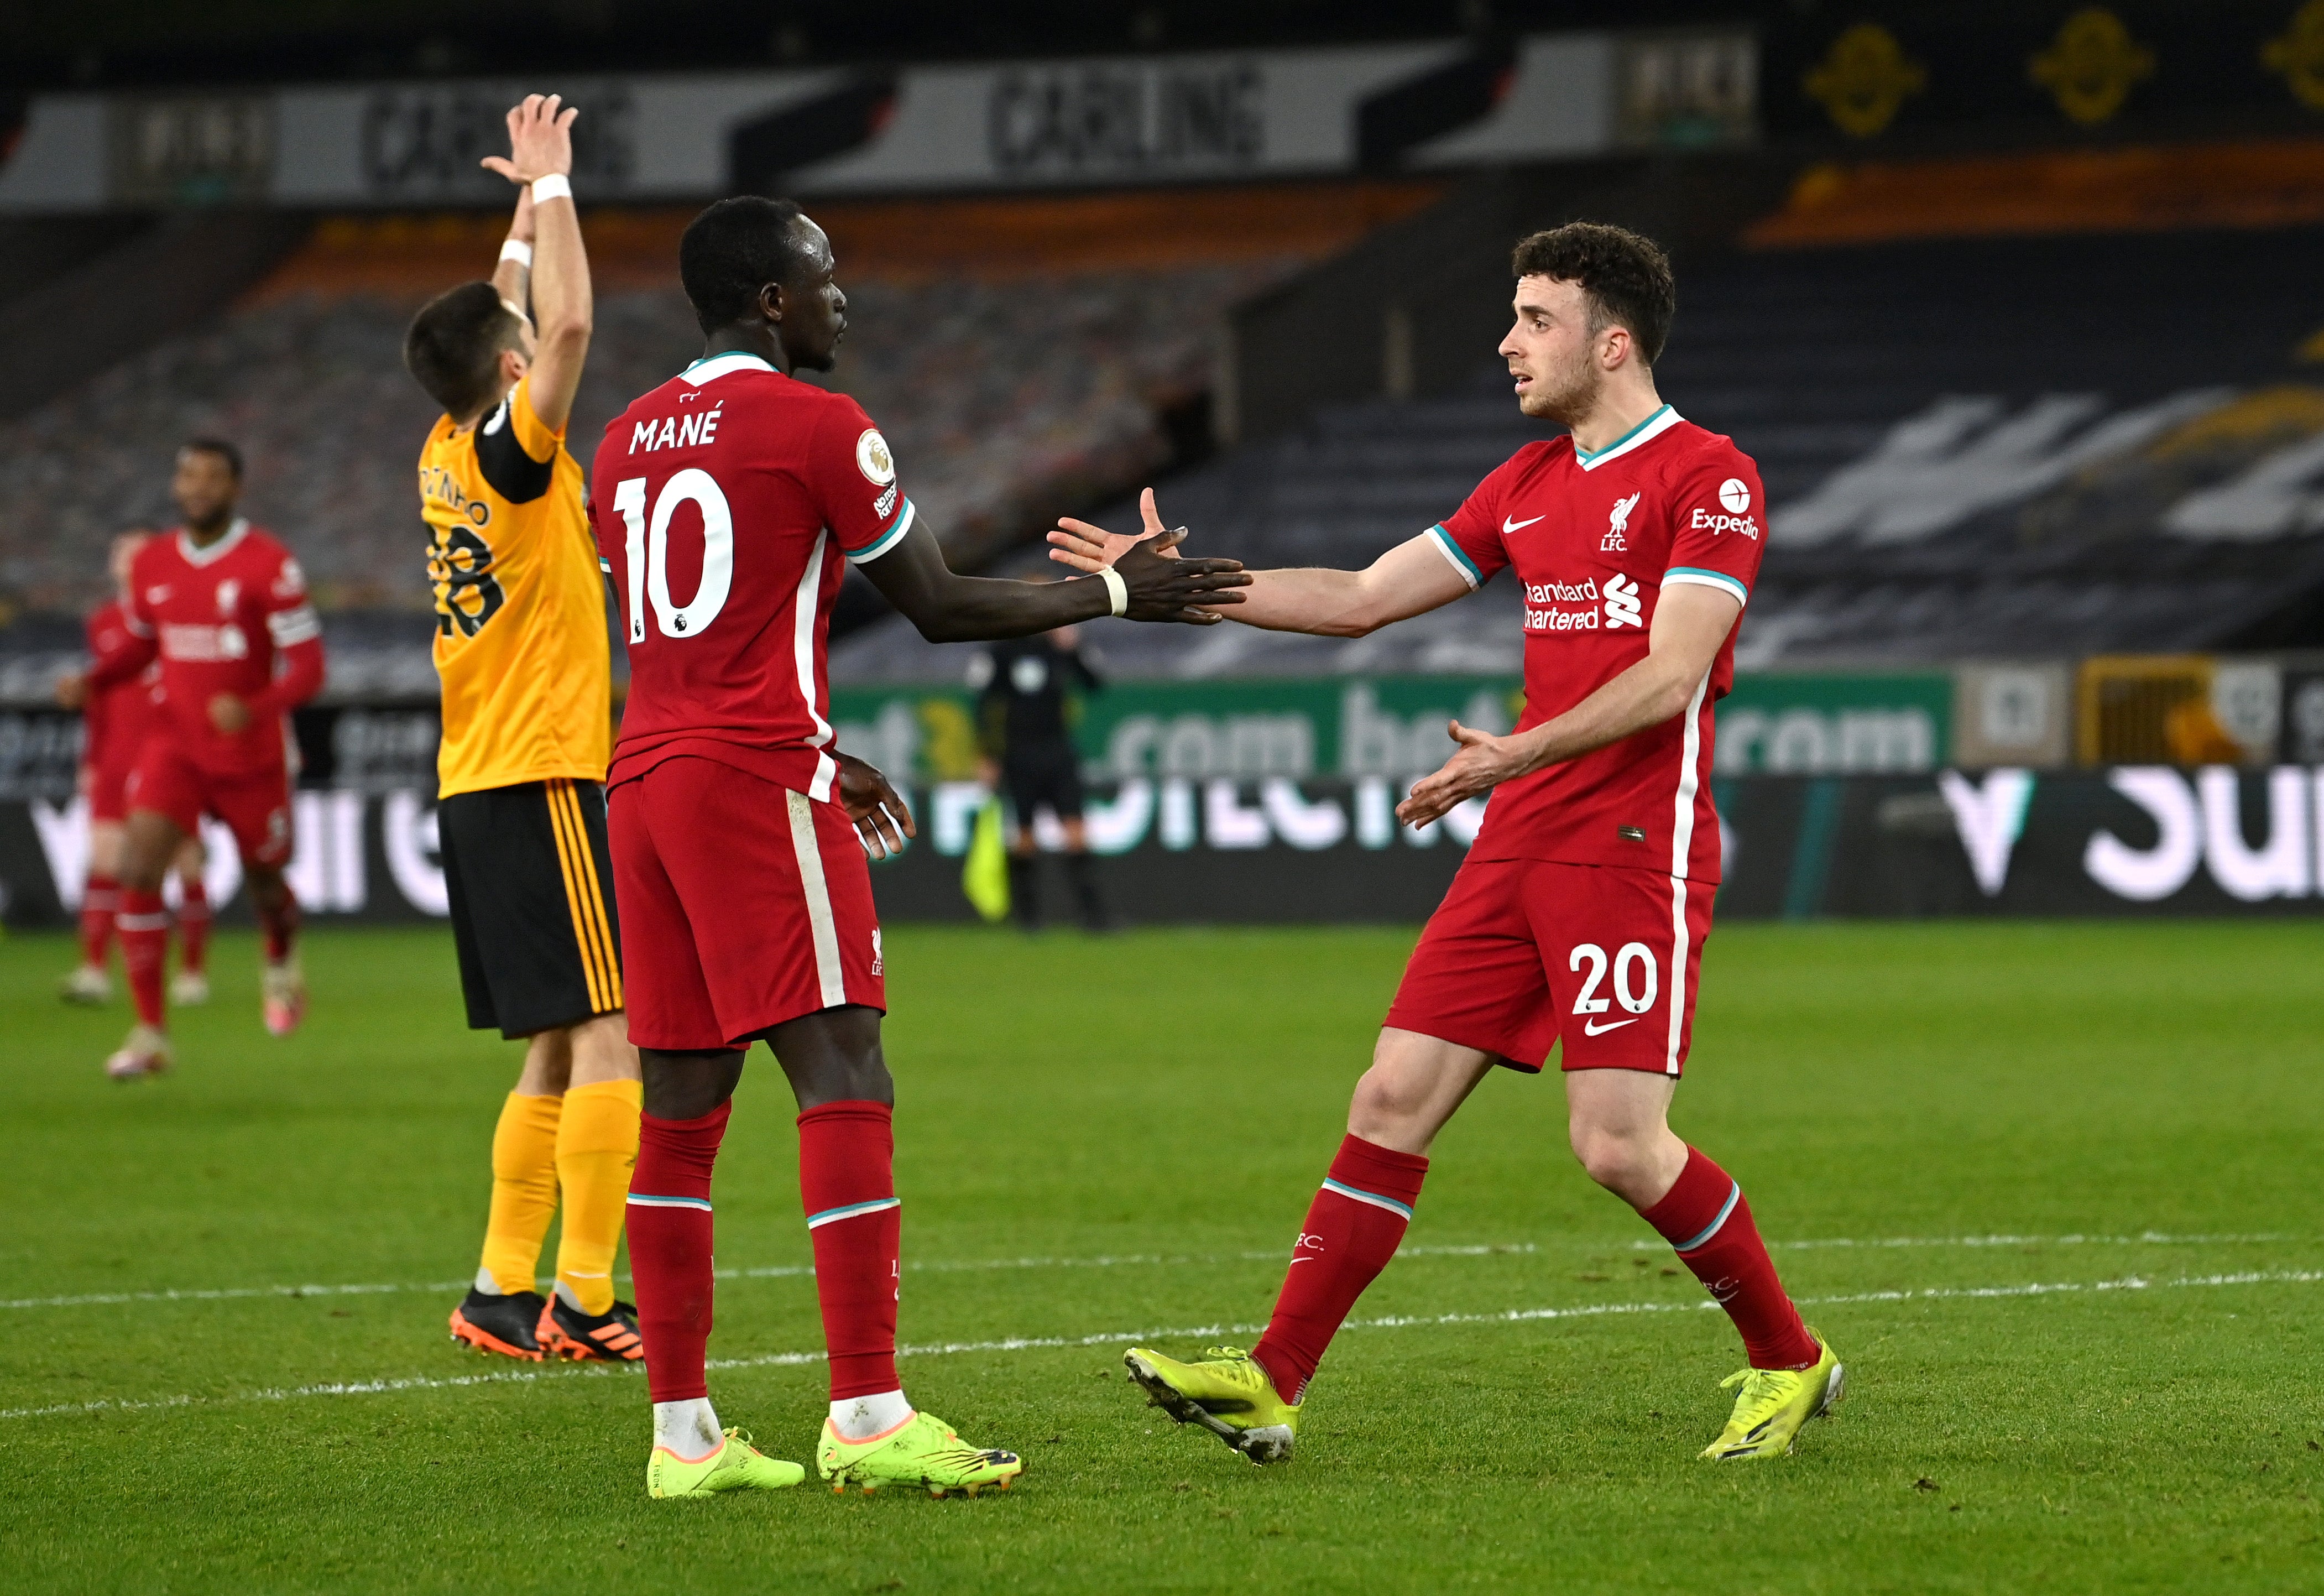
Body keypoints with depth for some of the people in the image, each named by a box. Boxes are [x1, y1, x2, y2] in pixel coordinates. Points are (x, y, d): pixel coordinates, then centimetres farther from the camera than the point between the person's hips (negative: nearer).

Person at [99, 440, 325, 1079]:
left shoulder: (268, 565, -13)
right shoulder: (151, 565, 3)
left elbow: (307, 667, -15)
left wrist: (254, 708, -32)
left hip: (251, 756, -3)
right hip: (175, 749, 3)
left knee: (264, 879, 14)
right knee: (138, 869, -17)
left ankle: (281, 963, 51)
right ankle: (150, 1032, -12)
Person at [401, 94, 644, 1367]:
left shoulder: (447, 453, 10)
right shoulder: (509, 454, -12)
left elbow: (503, 324, 28)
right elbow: (569, 324, -22)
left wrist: (527, 215, 30)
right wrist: (551, 185, -13)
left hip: (481, 787, 9)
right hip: (543, 782, -9)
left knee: (556, 1055, 12)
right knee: (611, 1034, -10)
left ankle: (503, 1290, 11)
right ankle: (584, 1298, -15)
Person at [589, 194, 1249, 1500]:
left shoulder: (630, 441, 16)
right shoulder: (816, 426, -6)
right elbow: (943, 608, -2)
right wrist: (1118, 593, 9)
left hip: (647, 780, 8)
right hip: (758, 782, -8)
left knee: (682, 1111, 8)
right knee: (846, 1087, -10)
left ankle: (682, 1431, 7)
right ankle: (869, 1416, -18)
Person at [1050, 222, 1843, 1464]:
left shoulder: (1708, 478, -7)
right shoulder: (1529, 485, 17)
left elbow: (1669, 674, -17)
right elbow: (1361, 600, 21)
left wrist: (1519, 754, -27)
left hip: (1634, 845, -8)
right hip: (1517, 849, 8)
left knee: (1618, 1145, -13)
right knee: (1393, 1098, 1)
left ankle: (1789, 1362, 7)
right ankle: (1271, 1384, 2)